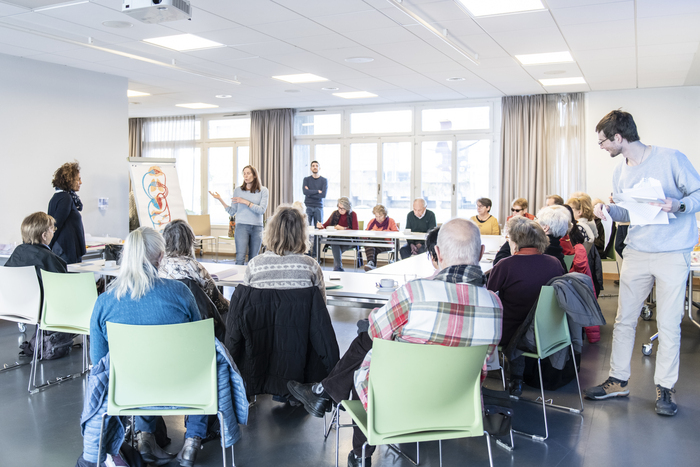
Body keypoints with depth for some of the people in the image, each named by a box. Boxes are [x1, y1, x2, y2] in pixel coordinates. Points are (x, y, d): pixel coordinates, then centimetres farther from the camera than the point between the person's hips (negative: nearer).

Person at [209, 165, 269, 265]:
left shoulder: (263, 191, 4)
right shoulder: (238, 190, 8)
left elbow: (262, 210, -7)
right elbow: (232, 212, 8)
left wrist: (245, 202, -11)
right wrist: (220, 200, -2)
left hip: (257, 227, 0)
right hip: (242, 226, 0)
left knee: (253, 260, 3)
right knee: (240, 258, -12)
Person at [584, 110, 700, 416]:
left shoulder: (671, 159, -10)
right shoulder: (621, 172, 9)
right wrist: (609, 210, -3)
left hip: (673, 253, -5)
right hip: (636, 252, 6)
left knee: (669, 324, 2)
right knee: (624, 319, 7)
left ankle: (665, 388, 16)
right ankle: (618, 381, 20)